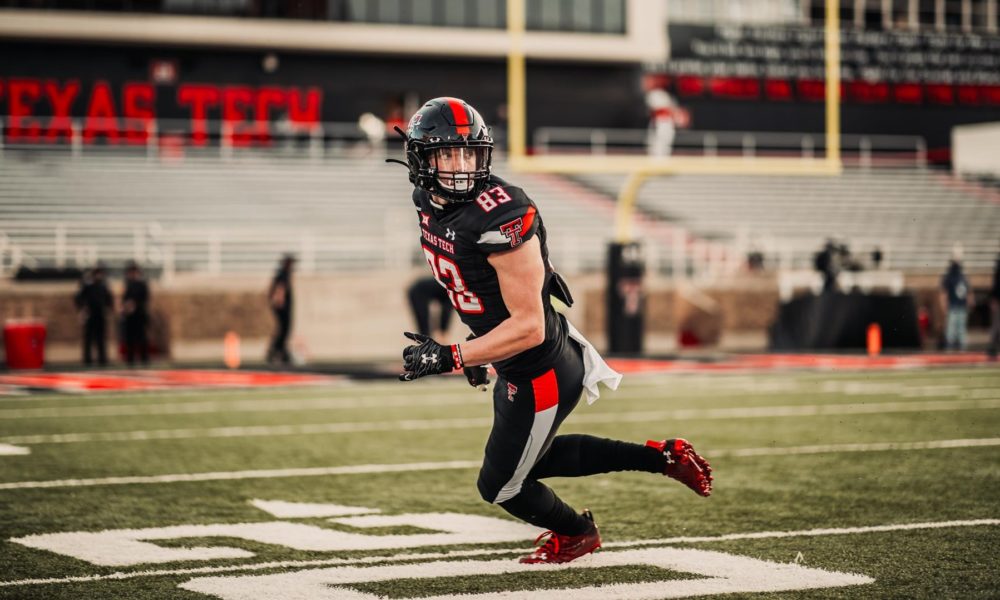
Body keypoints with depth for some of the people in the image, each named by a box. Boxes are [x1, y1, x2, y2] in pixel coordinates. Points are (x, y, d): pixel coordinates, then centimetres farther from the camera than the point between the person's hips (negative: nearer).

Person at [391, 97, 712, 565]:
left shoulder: (500, 219, -31)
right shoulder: (430, 203, -4)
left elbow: (529, 327, -29)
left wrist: (450, 358, -29)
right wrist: (479, 344, 16)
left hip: (543, 375, -9)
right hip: (514, 370, 9)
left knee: (500, 485, 10)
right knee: (532, 457, 29)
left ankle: (576, 535, 41)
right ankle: (663, 457, 35)